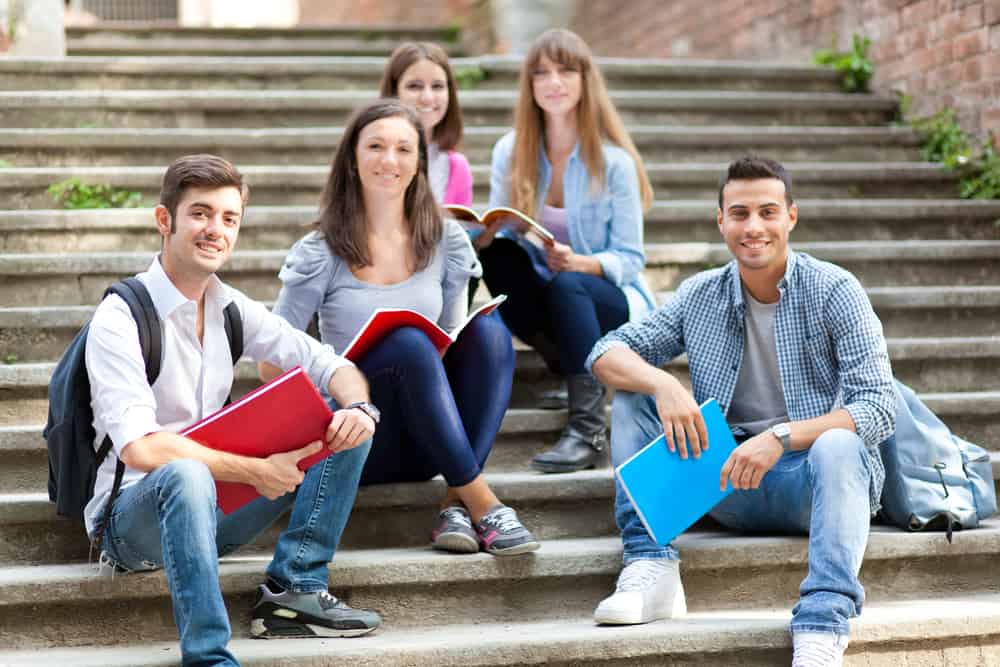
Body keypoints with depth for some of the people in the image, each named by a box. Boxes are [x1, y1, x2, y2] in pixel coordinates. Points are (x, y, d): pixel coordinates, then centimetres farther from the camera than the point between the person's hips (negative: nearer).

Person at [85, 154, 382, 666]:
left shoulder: (232, 308, 6)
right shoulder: (120, 318, -15)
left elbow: (330, 365, 6)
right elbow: (139, 449, -26)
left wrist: (357, 408, -18)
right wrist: (254, 471, -27)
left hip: (213, 499, 7)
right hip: (131, 518, -7)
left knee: (347, 426, -3)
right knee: (184, 474, -41)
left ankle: (294, 588, -13)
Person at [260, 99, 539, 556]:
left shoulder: (445, 242, 7)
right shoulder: (321, 252, -2)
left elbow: (455, 344, 12)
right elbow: (272, 363, -1)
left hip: (435, 439, 3)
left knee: (488, 330, -23)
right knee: (409, 343, -32)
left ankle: (454, 506, -28)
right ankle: (480, 503, -30)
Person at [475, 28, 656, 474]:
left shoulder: (614, 160, -13)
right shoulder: (510, 151, -3)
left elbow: (629, 260, -12)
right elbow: (496, 234, -3)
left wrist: (579, 263, -33)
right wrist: (483, 235, -28)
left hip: (612, 301, -3)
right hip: (545, 299, 3)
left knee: (566, 285, -37)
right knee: (497, 256, -27)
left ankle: (588, 432, -34)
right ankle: (562, 362, -11)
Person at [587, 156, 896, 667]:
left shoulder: (834, 291, -7)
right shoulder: (700, 296, 5)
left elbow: (878, 408, -15)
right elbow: (605, 353, 1)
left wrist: (781, 438, -29)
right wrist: (662, 384, -21)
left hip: (811, 479, -4)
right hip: (729, 480, 4)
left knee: (839, 444, -37)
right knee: (631, 395, -9)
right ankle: (651, 568, -18)